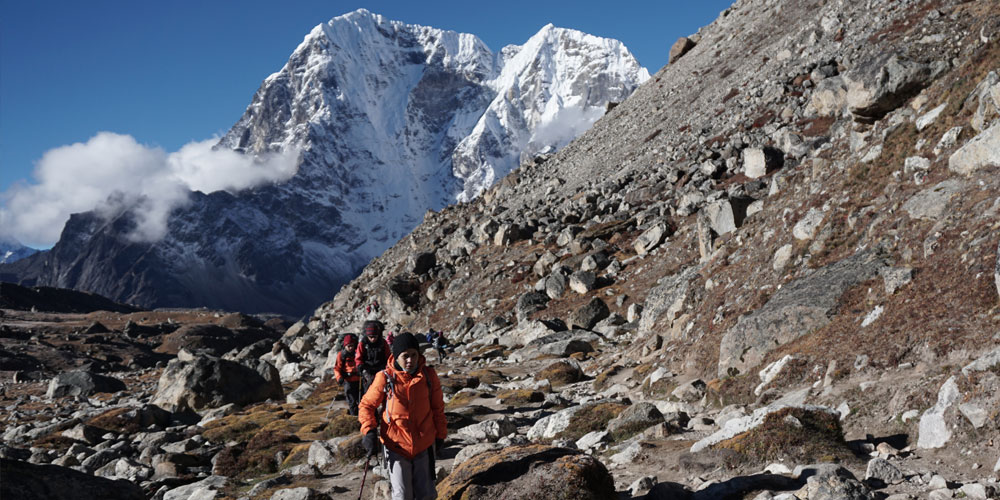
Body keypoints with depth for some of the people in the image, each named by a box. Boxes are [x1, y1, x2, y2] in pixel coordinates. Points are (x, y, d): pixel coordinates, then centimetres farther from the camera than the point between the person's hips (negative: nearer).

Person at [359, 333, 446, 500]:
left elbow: (437, 408, 8)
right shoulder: (385, 378, -11)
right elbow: (366, 405, 0)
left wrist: (440, 435, 14)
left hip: (424, 444, 2)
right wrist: (368, 431, -12)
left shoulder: (429, 375, -4)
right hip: (396, 444, -2)